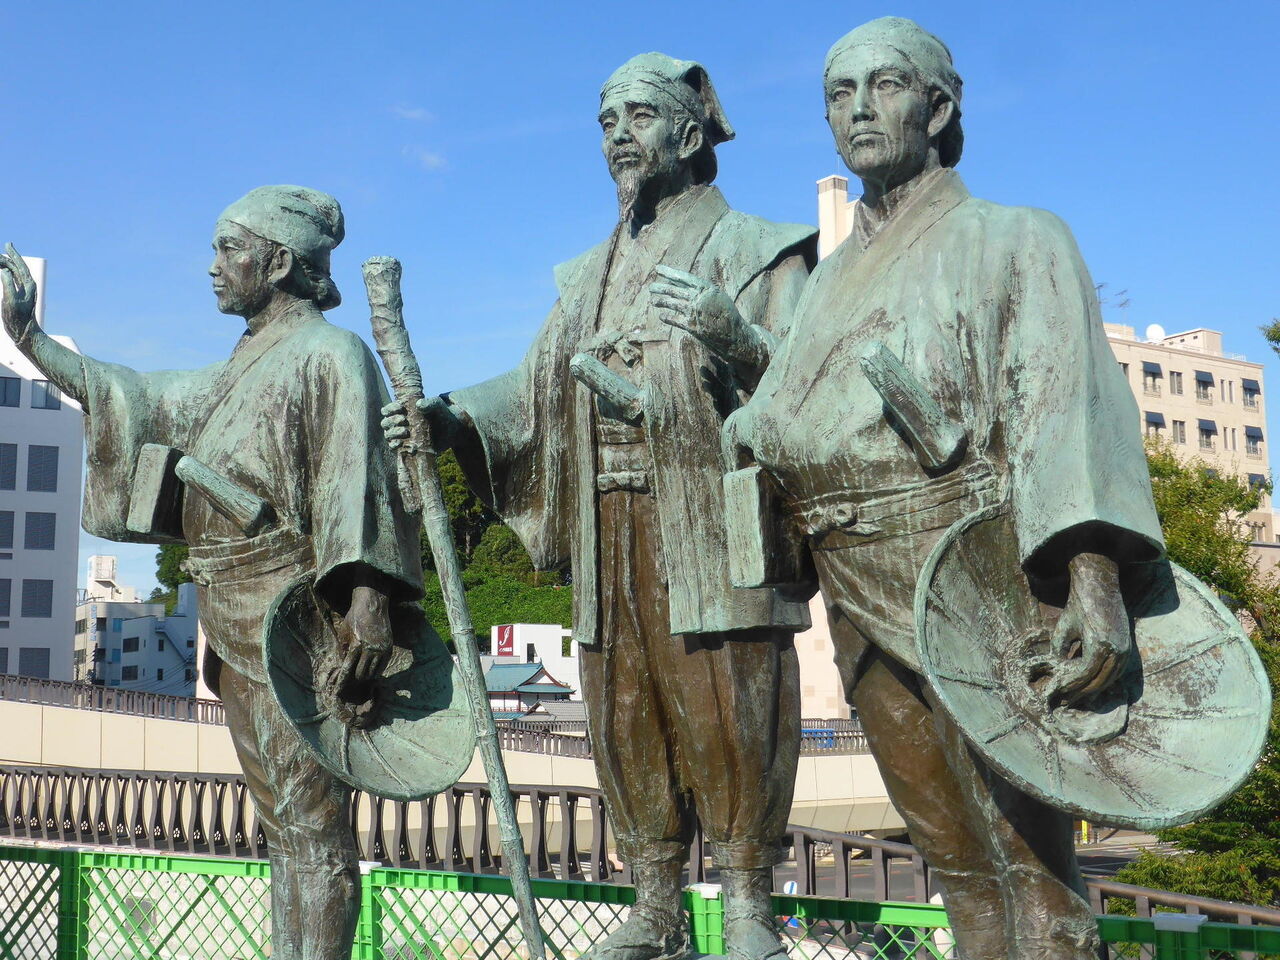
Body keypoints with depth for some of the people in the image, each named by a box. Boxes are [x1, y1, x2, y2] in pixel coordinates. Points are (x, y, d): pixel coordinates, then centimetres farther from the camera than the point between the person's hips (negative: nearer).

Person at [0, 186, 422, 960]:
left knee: (312, 822, -9)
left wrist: (366, 592, -33)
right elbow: (135, 401, 28)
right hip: (238, 633, 10)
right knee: (283, 822, 13)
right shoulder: (238, 372, 20)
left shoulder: (329, 354, -8)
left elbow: (355, 480, -21)